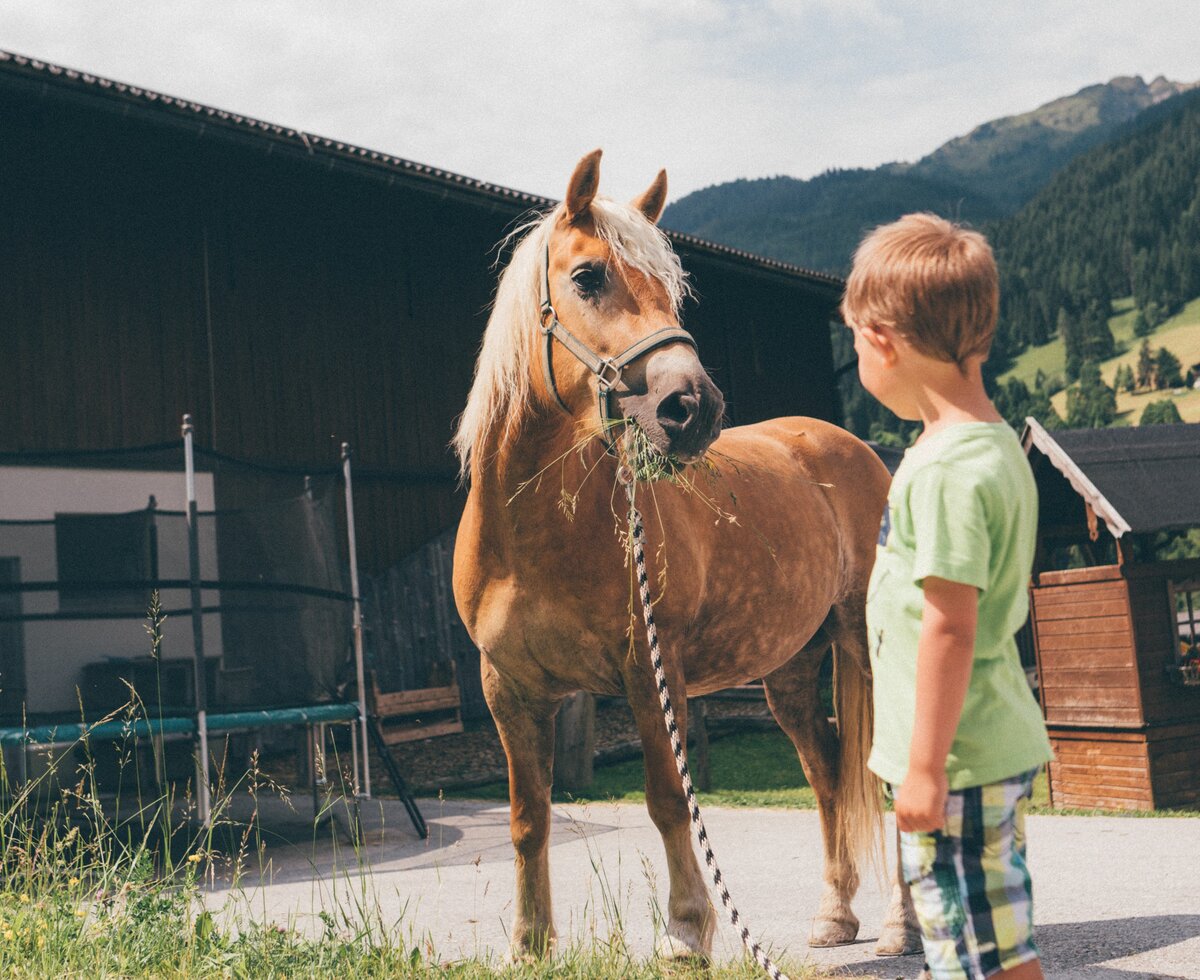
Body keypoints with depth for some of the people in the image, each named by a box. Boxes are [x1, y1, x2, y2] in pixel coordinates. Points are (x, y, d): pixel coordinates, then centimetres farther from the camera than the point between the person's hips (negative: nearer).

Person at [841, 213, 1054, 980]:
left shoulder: (944, 468, -22)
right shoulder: (1000, 445, 9)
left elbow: (948, 626, -25)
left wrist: (925, 767, -20)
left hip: (956, 759, -10)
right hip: (1003, 745, 10)